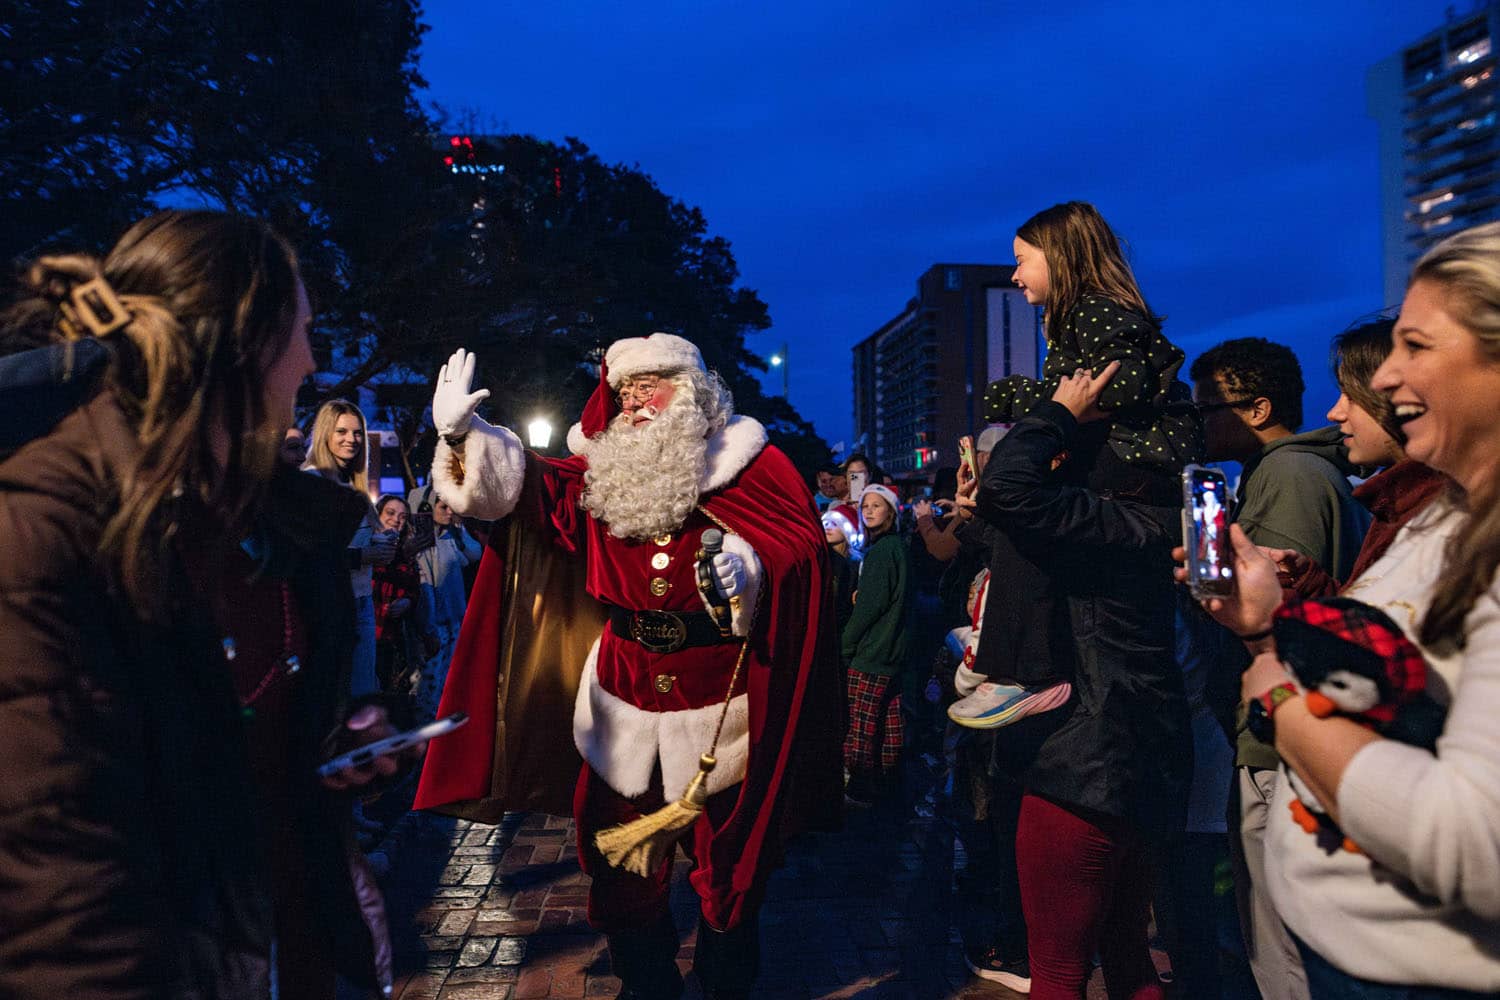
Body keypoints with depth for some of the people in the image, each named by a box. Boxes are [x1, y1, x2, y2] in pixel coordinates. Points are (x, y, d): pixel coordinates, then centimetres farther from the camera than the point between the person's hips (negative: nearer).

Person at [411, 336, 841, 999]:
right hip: (625, 693, 4)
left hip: (719, 692, -3)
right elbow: (527, 488, -4)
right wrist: (464, 436, -19)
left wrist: (751, 569, -29)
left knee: (725, 848, 12)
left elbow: (801, 545, -10)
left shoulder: (750, 464, -4)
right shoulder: (604, 469, 6)